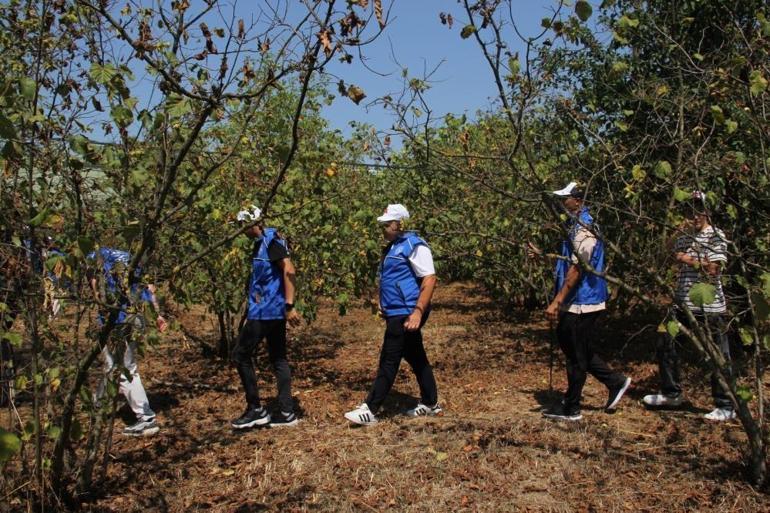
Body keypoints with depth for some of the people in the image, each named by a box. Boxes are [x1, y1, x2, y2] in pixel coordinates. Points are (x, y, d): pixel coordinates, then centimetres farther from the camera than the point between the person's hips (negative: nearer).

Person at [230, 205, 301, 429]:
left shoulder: (271, 240, -13)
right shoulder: (261, 243, 16)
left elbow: (289, 271, -21)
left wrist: (290, 306, -25)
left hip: (265, 310, -10)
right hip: (273, 311, 10)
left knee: (240, 355, -1)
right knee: (278, 359, 10)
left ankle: (255, 410, 5)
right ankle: (287, 413, 15)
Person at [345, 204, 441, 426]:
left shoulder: (414, 246, -14)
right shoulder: (393, 247, 15)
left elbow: (429, 279, -20)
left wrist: (418, 312, -26)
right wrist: (384, 304, 20)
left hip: (405, 314, -10)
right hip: (396, 313, 10)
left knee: (388, 362, -6)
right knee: (416, 358, 16)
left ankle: (370, 410, 0)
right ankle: (430, 404, 27)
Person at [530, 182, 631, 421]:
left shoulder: (583, 229, -18)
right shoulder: (577, 225, 13)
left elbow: (577, 268, -25)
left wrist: (556, 302, -27)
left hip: (581, 304, -10)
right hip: (579, 303, 10)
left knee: (576, 356, 2)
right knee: (575, 349, 19)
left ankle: (570, 408, 14)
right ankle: (615, 382, 27)